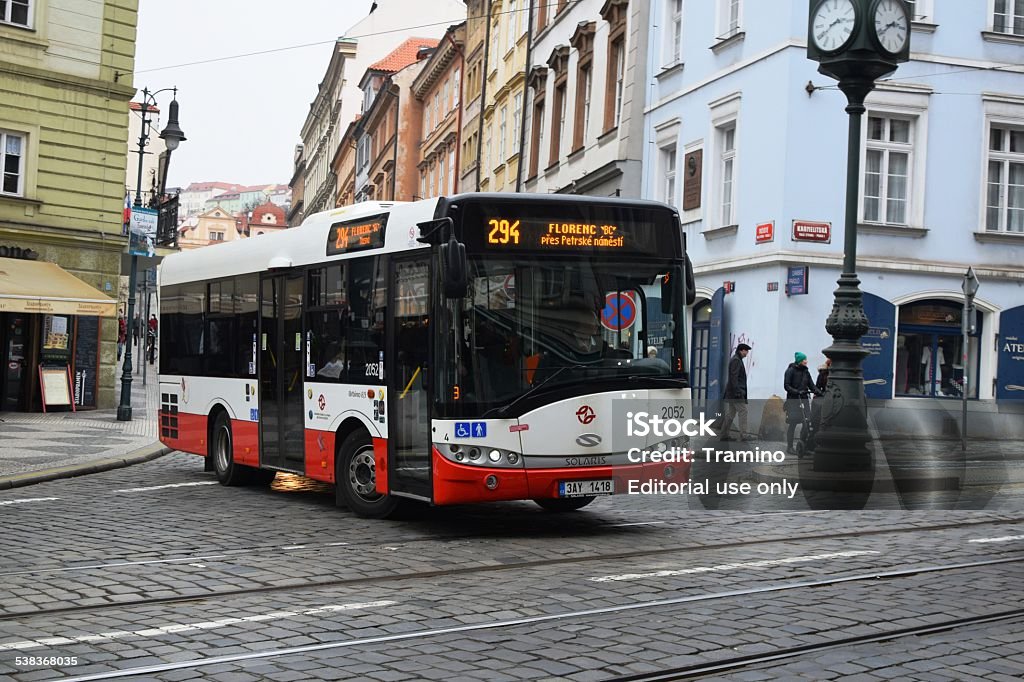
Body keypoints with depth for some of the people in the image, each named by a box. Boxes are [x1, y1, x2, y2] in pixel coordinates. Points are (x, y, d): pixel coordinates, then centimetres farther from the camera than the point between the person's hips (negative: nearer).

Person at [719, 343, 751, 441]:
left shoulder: (736, 360, 19)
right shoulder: (736, 360, -12)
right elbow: (734, 377, -20)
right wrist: (737, 391, -24)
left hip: (732, 393, 10)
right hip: (736, 392, -10)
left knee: (731, 413, 11)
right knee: (743, 411, -11)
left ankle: (724, 435, 12)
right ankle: (743, 436, -14)